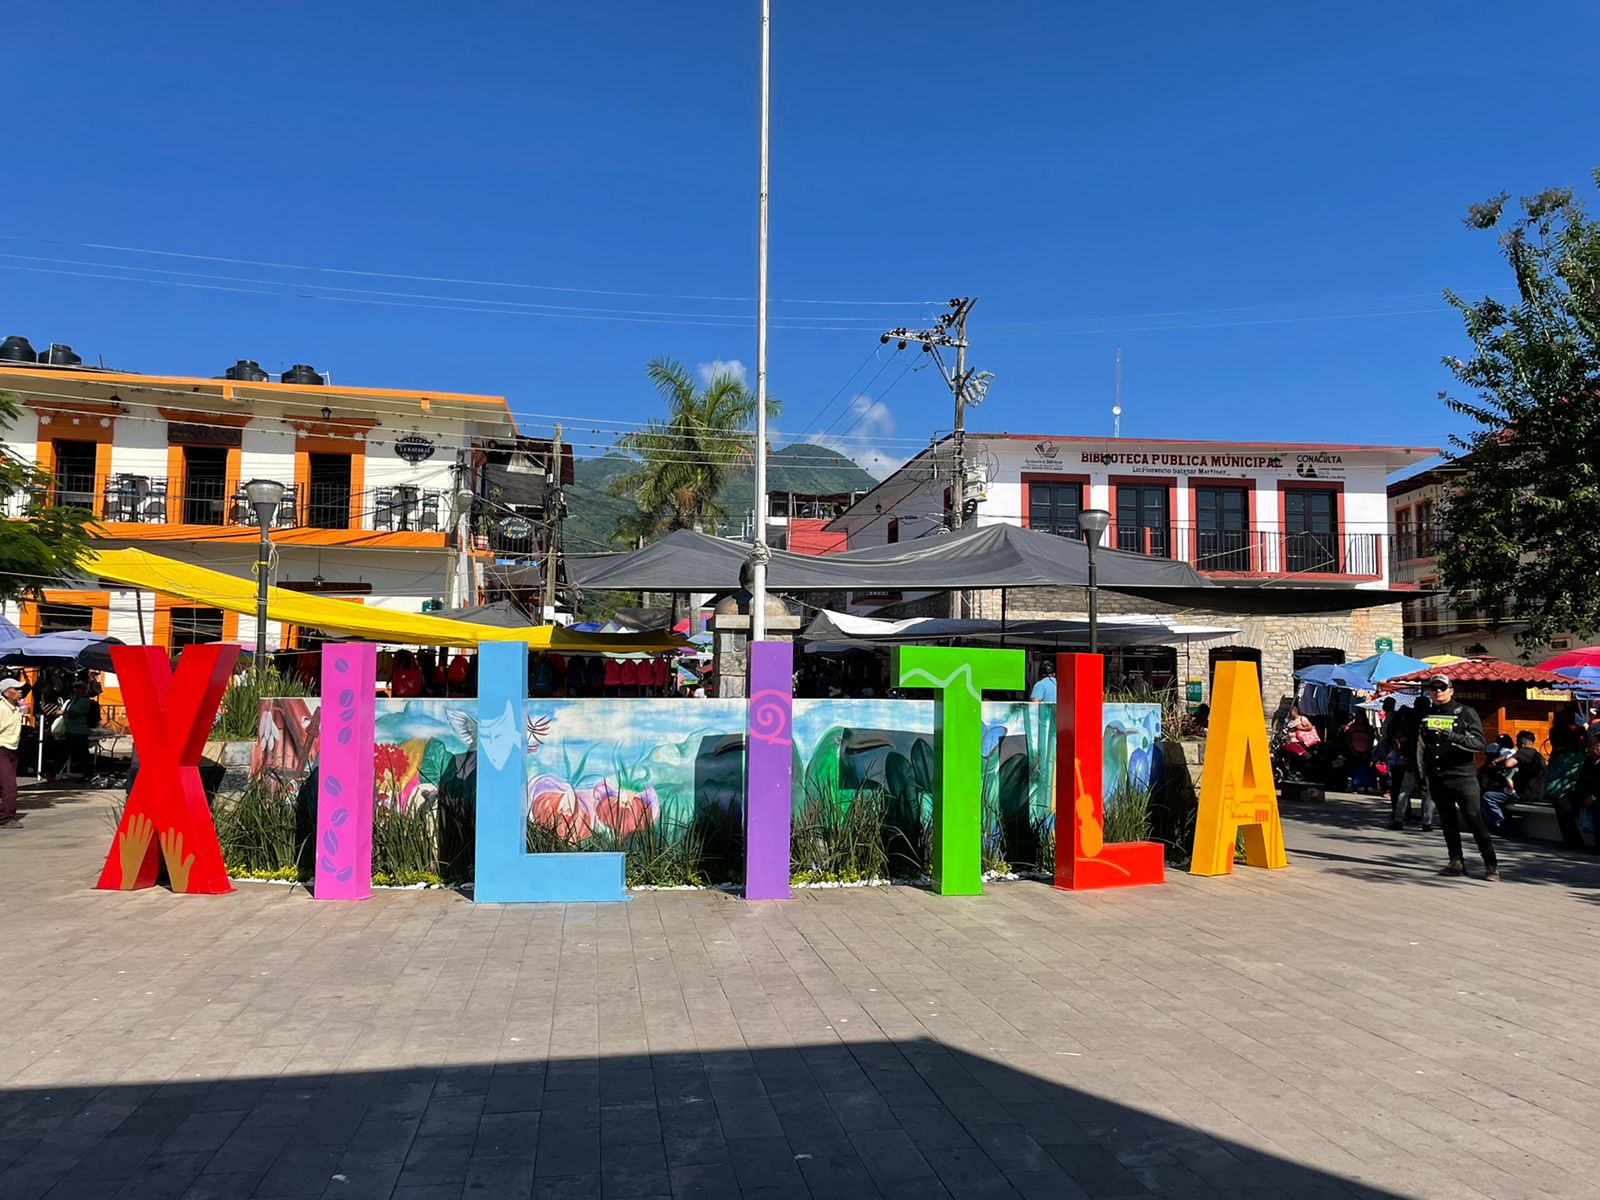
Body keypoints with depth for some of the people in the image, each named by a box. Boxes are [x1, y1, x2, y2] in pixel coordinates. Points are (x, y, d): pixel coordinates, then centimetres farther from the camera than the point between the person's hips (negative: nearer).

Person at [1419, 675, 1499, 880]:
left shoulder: (1466, 713, -3)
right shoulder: (1426, 716, 13)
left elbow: (1480, 744, -11)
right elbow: (1422, 746, 24)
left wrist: (1454, 737, -25)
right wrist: (1424, 771, 22)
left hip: (1463, 777, -5)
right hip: (1437, 779, 5)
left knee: (1475, 821, -6)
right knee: (1448, 822, 9)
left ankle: (1491, 865, 0)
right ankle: (1456, 862, 17)